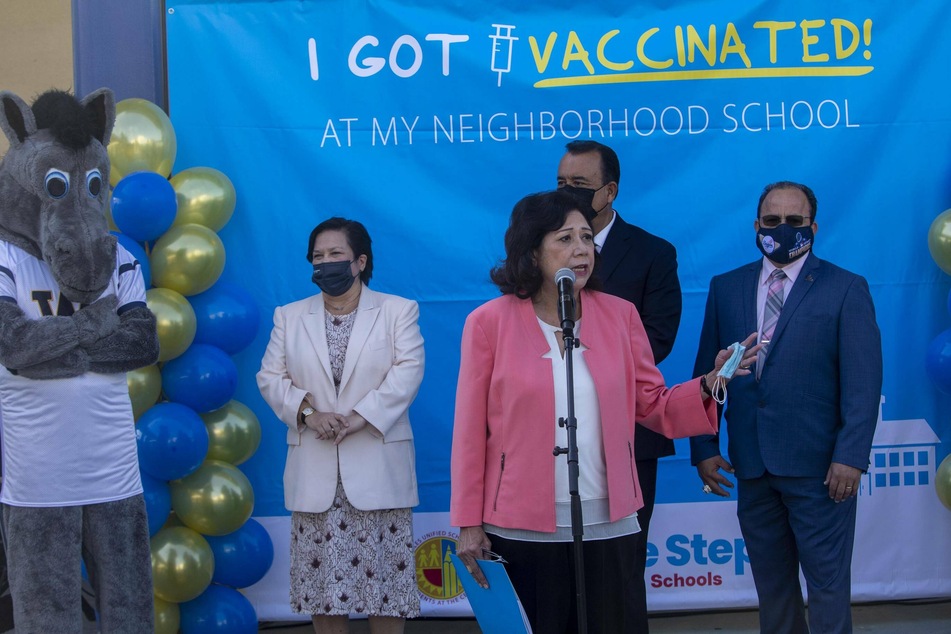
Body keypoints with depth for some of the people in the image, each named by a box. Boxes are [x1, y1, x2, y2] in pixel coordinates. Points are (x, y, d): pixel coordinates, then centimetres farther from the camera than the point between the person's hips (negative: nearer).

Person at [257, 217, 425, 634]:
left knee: (383, 574, -1)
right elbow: (271, 377, 6)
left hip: (377, 469, -2)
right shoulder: (289, 316, 14)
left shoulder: (398, 310, 5)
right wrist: (308, 413, -12)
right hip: (315, 471, 2)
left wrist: (358, 418, -17)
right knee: (323, 579, 2)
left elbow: (407, 371, -7)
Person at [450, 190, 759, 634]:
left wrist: (709, 383, -11)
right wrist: (468, 523, -3)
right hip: (522, 530, -2)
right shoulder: (489, 323, -4)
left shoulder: (620, 315, 4)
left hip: (608, 526, 3)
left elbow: (653, 406, 8)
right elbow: (470, 431, -2)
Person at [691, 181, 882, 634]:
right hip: (751, 466, 4)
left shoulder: (846, 289, -1)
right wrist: (704, 448, 3)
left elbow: (863, 382, -6)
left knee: (828, 584, 1)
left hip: (818, 466, -4)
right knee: (771, 584, 12)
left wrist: (850, 457, -14)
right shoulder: (726, 288, 10)